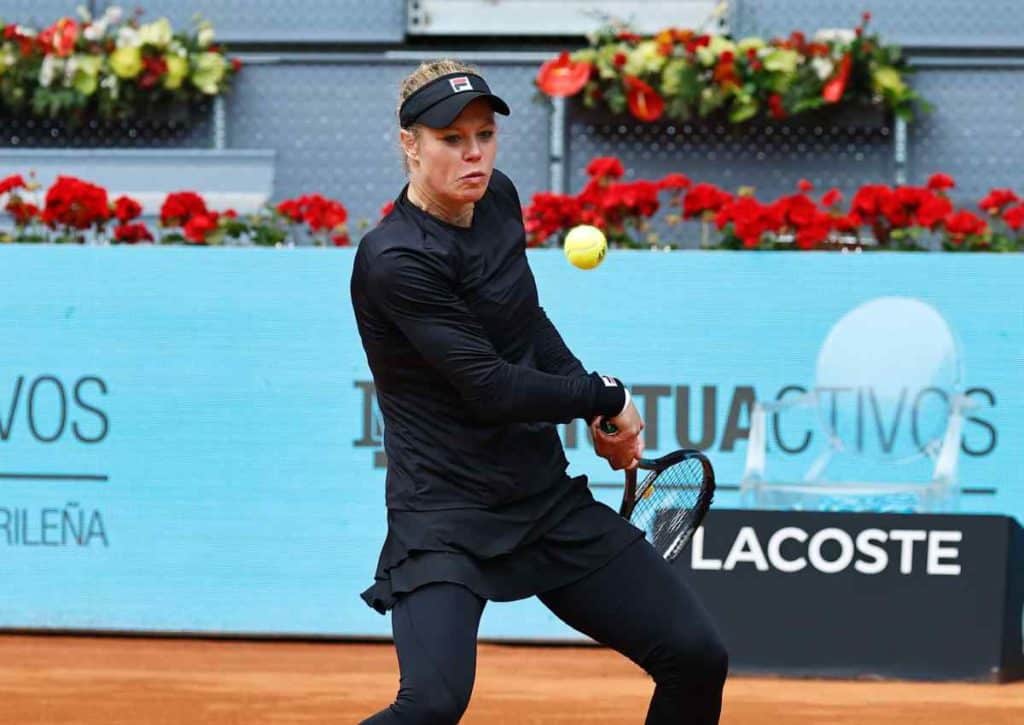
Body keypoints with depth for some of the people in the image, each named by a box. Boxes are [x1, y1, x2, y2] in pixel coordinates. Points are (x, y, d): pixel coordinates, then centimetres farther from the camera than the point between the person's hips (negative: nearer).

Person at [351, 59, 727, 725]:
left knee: (697, 657, 1)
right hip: (445, 514, -8)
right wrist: (607, 397, -8)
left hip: (550, 500, 8)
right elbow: (492, 389, -22)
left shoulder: (498, 197, 6)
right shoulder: (397, 259, -19)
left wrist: (602, 419, 6)